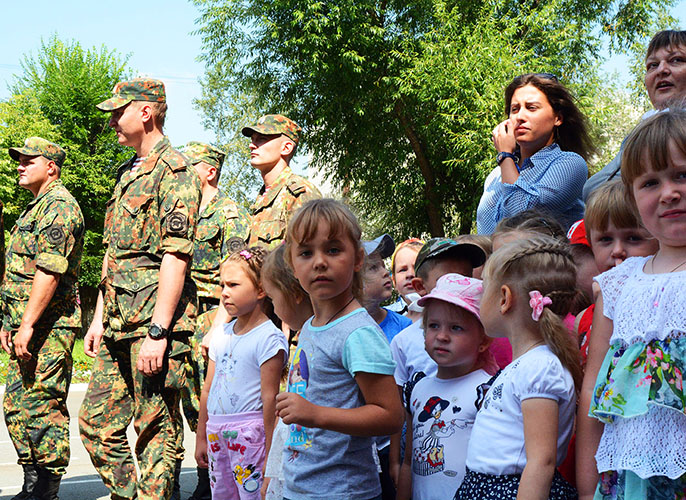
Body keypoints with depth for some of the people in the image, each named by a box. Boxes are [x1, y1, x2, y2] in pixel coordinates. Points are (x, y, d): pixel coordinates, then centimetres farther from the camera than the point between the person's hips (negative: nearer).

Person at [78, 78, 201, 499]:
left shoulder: (174, 171, -10)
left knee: (156, 430, -2)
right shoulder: (127, 174, 19)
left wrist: (158, 331, -23)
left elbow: (175, 256, -18)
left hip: (154, 323, -9)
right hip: (118, 326, 9)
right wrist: (99, 318, 19)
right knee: (96, 422, 11)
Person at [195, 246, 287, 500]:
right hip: (217, 434, 7)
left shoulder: (269, 338, -10)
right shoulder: (221, 336, 12)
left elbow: (269, 398, -13)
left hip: (250, 433, -7)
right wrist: (201, 438, 18)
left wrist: (270, 453, -14)